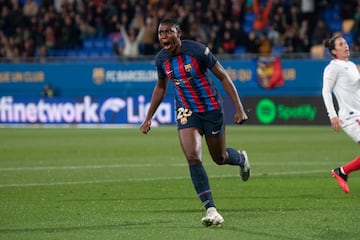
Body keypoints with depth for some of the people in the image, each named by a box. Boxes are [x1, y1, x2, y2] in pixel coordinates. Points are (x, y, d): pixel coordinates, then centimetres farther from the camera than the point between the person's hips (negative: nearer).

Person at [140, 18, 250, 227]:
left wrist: (239, 108, -19)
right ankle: (211, 210, -15)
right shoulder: (161, 59, -6)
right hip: (186, 111, 3)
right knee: (193, 157, -18)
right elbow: (161, 88, 13)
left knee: (220, 158, 11)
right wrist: (148, 118, 13)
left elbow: (223, 77, -14)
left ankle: (242, 159, 50)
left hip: (211, 108, -3)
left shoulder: (198, 51, -21)